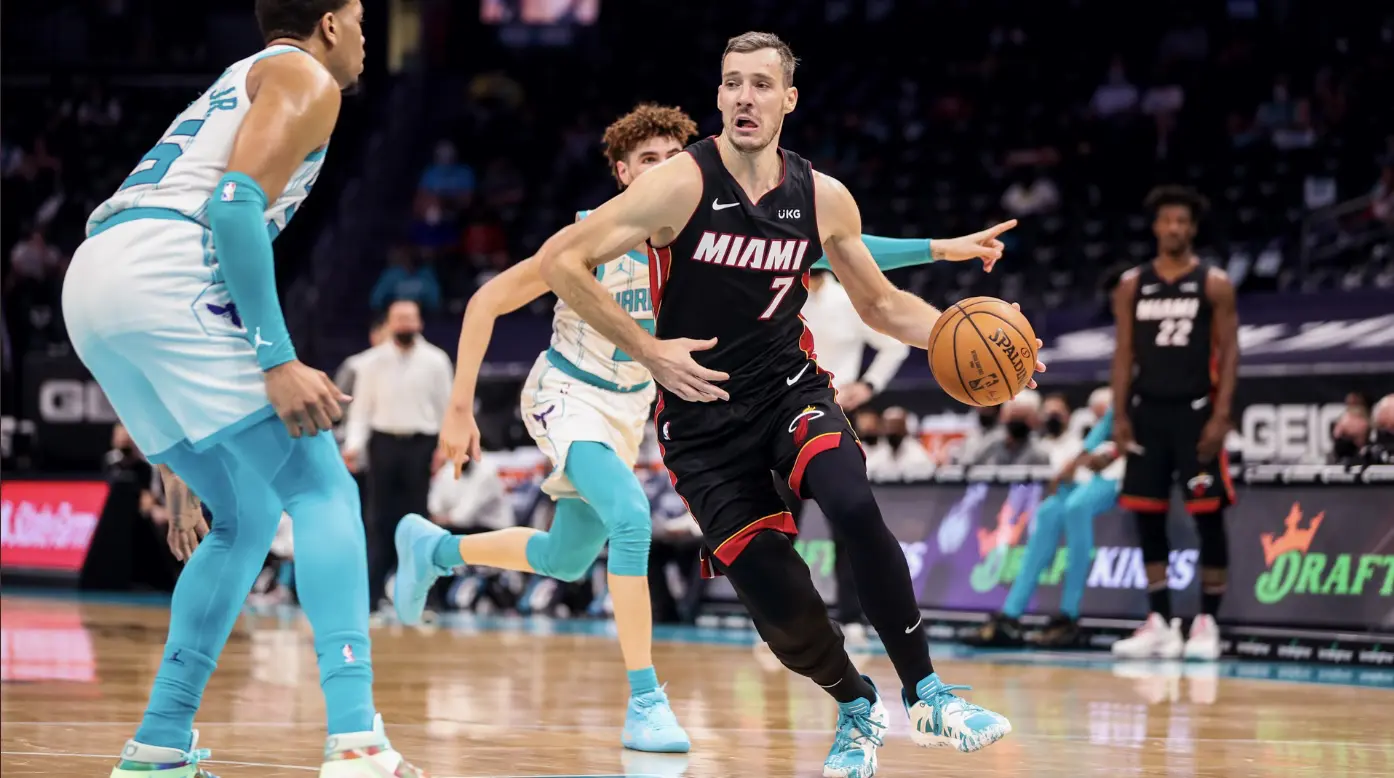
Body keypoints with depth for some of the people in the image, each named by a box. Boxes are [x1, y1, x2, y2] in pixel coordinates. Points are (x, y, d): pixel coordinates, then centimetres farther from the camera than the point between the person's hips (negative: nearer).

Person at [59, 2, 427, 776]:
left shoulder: (237, 86, 35)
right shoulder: (305, 79, 8)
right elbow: (235, 204, -12)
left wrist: (175, 463, 33)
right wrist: (279, 359, -17)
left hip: (87, 287, 8)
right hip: (163, 274, -8)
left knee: (245, 521, 18)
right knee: (321, 491, -5)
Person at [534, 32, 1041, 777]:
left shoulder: (823, 199, -2)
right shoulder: (680, 185, -15)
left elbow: (881, 304, 12)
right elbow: (560, 261, -17)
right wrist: (649, 351, -20)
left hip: (789, 387, 2)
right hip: (702, 418, -2)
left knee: (855, 508, -29)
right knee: (777, 600, -7)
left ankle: (925, 697, -15)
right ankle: (857, 712, 23)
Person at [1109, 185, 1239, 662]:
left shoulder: (1214, 284, -2)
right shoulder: (1132, 285, 8)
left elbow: (1229, 353, -5)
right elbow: (1125, 354, 9)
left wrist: (1221, 416, -13)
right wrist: (1119, 415, 0)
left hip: (1195, 410, -4)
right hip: (1148, 410, 4)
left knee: (1208, 515, -5)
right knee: (1148, 515, 3)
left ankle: (1207, 622, 0)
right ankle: (1159, 622, 8)